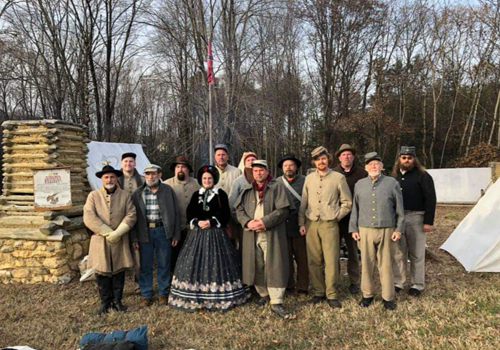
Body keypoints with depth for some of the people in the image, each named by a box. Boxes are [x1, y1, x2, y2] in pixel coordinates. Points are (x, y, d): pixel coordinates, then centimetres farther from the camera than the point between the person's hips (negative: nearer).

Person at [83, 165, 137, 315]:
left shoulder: (125, 195, 3)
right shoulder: (93, 195, 0)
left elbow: (131, 215, -4)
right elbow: (89, 217, -10)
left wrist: (117, 233, -15)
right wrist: (108, 232, -15)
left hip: (120, 241, 1)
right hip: (100, 240, -1)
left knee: (119, 271, 7)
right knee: (102, 272, 4)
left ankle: (117, 301, 21)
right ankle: (105, 302, 18)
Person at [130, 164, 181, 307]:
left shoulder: (168, 190, 3)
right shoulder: (138, 193, 6)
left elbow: (176, 212, 3)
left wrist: (176, 235, -1)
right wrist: (134, 238, 0)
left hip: (163, 231, -1)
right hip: (145, 232, 1)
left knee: (164, 264, 8)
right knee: (145, 266, 8)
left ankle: (163, 294, 22)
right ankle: (146, 295, 21)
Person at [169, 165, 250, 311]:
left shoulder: (221, 194, 1)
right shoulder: (196, 195, 12)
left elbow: (225, 215, -4)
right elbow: (190, 214, 8)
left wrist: (211, 222, -15)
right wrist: (197, 222, -11)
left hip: (216, 233, -3)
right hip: (197, 233, 3)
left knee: (216, 263, -4)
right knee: (195, 264, 1)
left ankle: (219, 297, 5)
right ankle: (195, 297, 10)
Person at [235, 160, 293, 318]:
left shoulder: (277, 188, 0)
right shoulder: (247, 190, 14)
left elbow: (283, 209, -9)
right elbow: (239, 209, 10)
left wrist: (265, 221, -17)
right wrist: (248, 222, -9)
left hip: (272, 235, -4)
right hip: (252, 234, 4)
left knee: (275, 267, -6)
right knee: (256, 266, 10)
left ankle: (276, 302, -2)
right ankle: (263, 294, 29)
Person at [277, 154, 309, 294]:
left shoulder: (305, 181, 1)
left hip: (300, 227, -2)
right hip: (282, 227, 2)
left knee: (302, 258, 4)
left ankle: (302, 287, 18)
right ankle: (287, 285, 25)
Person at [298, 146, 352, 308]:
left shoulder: (338, 177, 2)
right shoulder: (309, 178, 10)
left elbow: (347, 202, 5)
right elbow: (303, 202, 11)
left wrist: (336, 216, -1)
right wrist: (301, 223, 7)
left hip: (329, 224, -3)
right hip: (311, 224, 3)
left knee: (331, 261, -4)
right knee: (314, 260, 5)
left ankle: (331, 294, 8)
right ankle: (318, 292, 18)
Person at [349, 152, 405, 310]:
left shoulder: (392, 183, 3)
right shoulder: (359, 184, 8)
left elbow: (399, 209, 4)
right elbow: (355, 208, 11)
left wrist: (399, 229, 0)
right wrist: (353, 229, 8)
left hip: (387, 231, -1)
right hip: (365, 230, 2)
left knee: (386, 265, 5)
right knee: (367, 264, 7)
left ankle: (388, 297, 18)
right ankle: (367, 295, 21)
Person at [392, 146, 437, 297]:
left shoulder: (423, 176, -4)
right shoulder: (395, 176, 12)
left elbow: (430, 199, -8)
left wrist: (428, 221, -13)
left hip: (415, 218, -4)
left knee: (416, 254, 4)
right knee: (398, 252, 10)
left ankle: (417, 285, 16)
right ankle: (398, 283, 20)